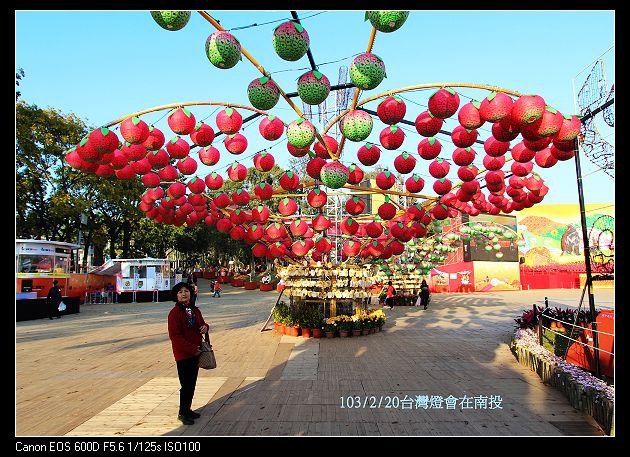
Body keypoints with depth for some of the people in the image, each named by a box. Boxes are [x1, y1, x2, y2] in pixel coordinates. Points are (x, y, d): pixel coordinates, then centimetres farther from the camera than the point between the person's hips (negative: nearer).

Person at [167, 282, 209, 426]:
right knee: (186, 385, 0)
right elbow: (175, 336, -18)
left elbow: (202, 324, 20)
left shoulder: (195, 310, 7)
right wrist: (192, 349, -18)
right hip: (182, 354, -7)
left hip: (195, 353, 7)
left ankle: (188, 409, 30)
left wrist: (205, 327, -5)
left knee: (192, 384, 15)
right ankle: (183, 413, 17)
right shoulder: (174, 313, -15)